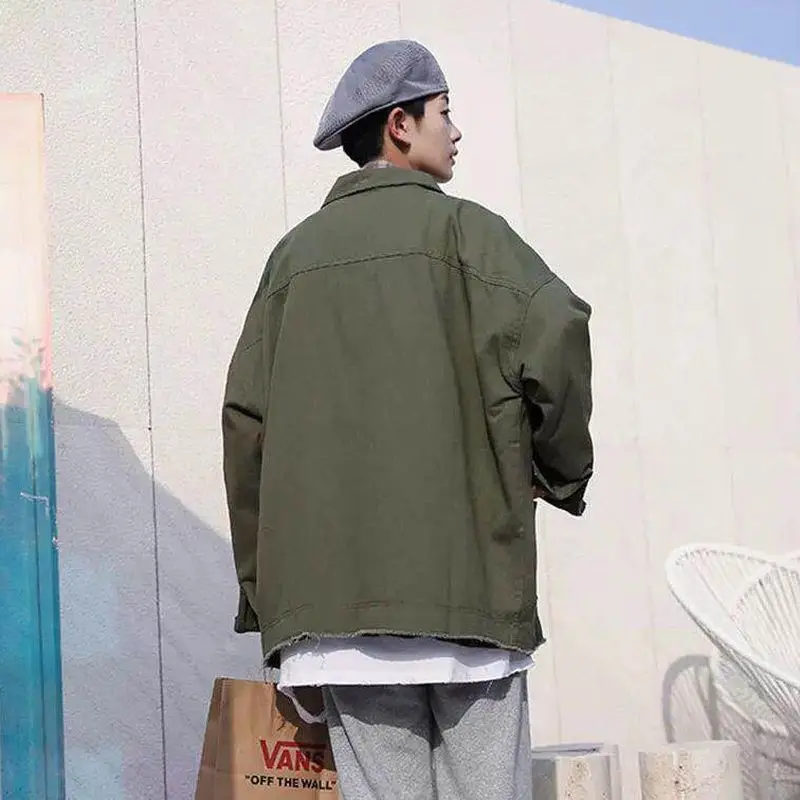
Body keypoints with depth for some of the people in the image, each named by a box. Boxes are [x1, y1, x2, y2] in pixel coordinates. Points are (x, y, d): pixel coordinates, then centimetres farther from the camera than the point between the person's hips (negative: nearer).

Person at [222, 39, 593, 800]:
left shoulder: (296, 252, 17)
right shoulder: (457, 226, 5)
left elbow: (246, 418, 11)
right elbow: (553, 333, -12)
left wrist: (262, 588, 16)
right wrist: (561, 469, 5)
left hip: (334, 587, 4)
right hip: (463, 576, -4)